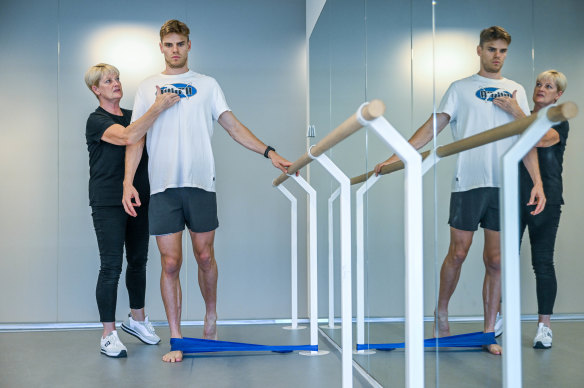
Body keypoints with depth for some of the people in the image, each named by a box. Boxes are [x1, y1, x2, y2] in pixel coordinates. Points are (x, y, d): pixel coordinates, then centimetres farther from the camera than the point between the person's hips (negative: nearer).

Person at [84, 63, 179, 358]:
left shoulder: (132, 116, 15)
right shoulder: (97, 120, -9)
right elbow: (128, 137, -27)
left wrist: (163, 103, -3)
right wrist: (158, 107, -28)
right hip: (108, 203, -7)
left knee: (138, 261, 14)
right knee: (111, 266, -7)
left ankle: (136, 319, 30)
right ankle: (108, 335, 1)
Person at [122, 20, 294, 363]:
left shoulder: (207, 84, 12)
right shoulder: (148, 87, 12)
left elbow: (233, 125, 8)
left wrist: (269, 152, -3)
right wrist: (128, 181, -3)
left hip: (201, 183, 0)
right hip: (162, 186, 0)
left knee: (205, 256, 5)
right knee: (170, 262, -1)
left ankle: (211, 316, 31)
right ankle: (176, 339, 8)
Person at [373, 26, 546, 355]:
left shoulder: (516, 90, 16)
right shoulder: (461, 88, 9)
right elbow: (434, 126, 3)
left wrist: (537, 181, 1)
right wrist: (398, 156, -7)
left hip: (505, 184, 2)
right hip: (468, 180, -2)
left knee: (496, 260, 3)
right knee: (458, 253, 0)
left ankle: (489, 333, 10)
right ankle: (441, 312, 23)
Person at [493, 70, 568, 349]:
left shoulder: (560, 122, 1)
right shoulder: (520, 119, 15)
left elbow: (540, 139, -21)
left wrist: (515, 111, -25)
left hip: (545, 200, -3)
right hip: (514, 197, 4)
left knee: (542, 262, -2)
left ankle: (544, 325, 5)